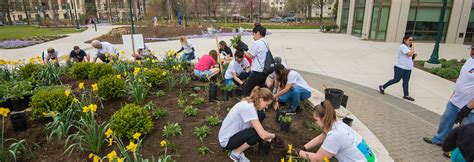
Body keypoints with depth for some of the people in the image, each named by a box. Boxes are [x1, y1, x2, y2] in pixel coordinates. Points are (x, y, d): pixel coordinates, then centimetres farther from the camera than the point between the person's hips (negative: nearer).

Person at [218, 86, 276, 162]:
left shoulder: (248, 103, -2)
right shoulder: (248, 107, -30)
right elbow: (263, 135, -29)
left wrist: (266, 136, 2)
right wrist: (272, 136, -8)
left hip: (234, 133, 9)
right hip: (227, 141, -9)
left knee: (261, 115, 0)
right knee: (259, 133, -23)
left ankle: (244, 143, 10)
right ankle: (236, 153, -3)